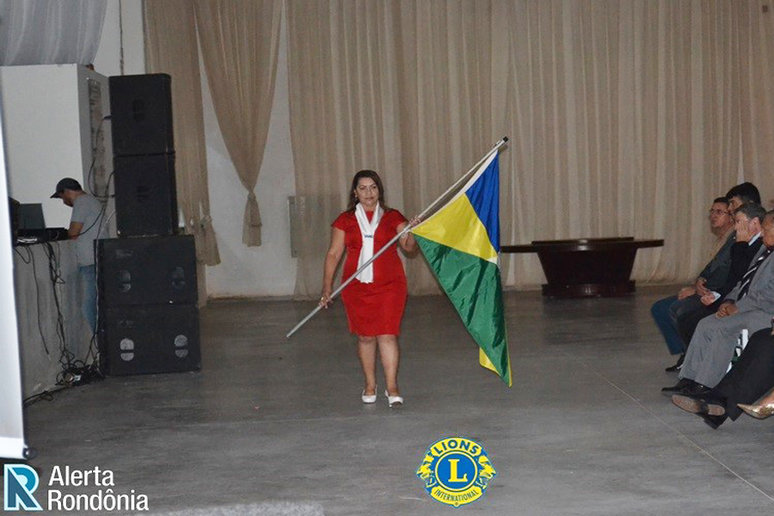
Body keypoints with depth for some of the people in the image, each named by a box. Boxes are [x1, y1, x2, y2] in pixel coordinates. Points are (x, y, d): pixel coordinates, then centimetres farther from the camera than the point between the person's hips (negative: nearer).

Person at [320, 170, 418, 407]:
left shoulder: (393, 217, 6)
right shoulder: (345, 220, 6)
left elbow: (409, 248, 0)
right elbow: (334, 254, 5)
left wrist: (411, 234, -22)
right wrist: (327, 287, -1)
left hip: (389, 285, -1)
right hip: (357, 287, 1)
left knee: (387, 334, -8)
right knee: (365, 336, 7)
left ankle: (392, 387, -2)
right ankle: (370, 385, 21)